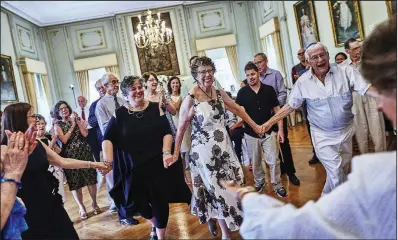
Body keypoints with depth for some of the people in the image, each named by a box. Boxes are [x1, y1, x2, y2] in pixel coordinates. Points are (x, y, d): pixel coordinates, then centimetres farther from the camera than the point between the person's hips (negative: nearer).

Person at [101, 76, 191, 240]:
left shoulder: (155, 108, 0)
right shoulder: (119, 114, -1)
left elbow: (167, 132, -2)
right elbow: (108, 139, -7)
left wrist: (166, 153, -17)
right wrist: (108, 160, -22)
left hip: (157, 163, 0)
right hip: (134, 167, 1)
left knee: (160, 202, 6)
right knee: (137, 202, 6)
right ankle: (155, 225, 40)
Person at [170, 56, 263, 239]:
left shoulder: (219, 93, 0)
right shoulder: (190, 99, -16)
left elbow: (237, 109, 13)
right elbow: (181, 128, -9)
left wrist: (254, 125, 14)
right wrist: (175, 153, -7)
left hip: (223, 146, 6)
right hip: (203, 150, -6)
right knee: (217, 189, 4)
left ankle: (212, 217, 40)